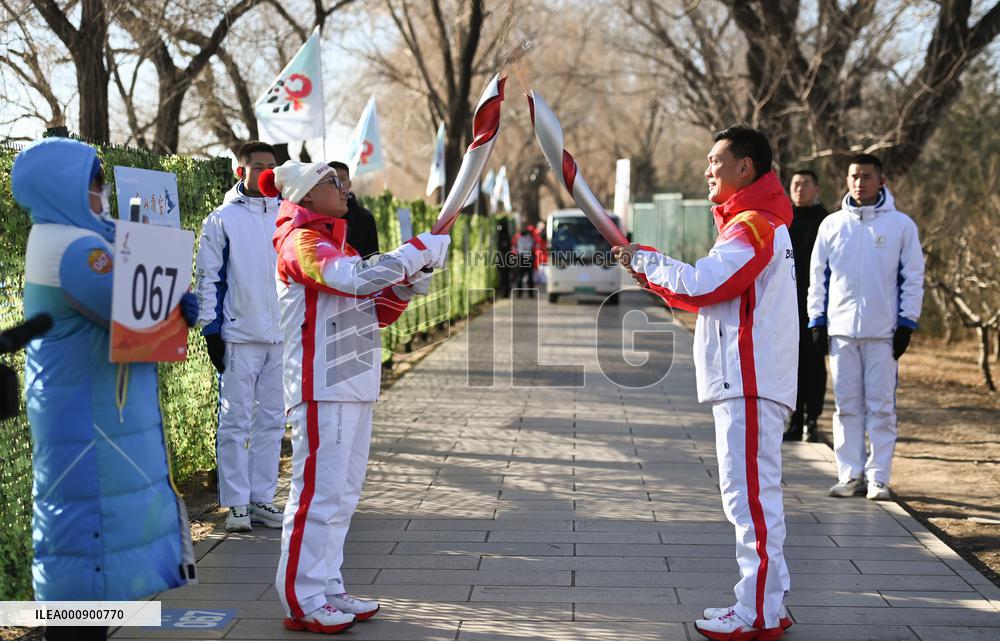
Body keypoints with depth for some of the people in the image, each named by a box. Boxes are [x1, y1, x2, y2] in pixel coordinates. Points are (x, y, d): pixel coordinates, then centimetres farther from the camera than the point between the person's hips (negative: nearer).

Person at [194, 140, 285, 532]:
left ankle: (262, 500, 16)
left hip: (283, 337, 4)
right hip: (239, 336, -4)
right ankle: (236, 504, 5)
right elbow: (207, 278, -2)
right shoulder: (222, 220, -1)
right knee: (236, 421, -2)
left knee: (272, 420, 8)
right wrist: (211, 331, -8)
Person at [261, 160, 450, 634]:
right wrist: (420, 250, -17)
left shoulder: (335, 244, 21)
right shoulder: (301, 241, -9)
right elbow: (358, 278, -26)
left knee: (342, 494, 11)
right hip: (322, 390, -10)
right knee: (319, 491, -8)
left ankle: (327, 590, 18)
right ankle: (302, 601, -3)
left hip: (353, 388, 10)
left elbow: (372, 311, 21)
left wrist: (408, 285, 2)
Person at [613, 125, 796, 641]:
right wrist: (650, 272, 9)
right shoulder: (754, 222, 21)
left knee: (751, 497, -8)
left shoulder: (753, 225, -13)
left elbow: (701, 285, -20)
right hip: (745, 382, 11)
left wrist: (647, 260, -6)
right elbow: (708, 293, 19)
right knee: (753, 497, 15)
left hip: (750, 385, -11)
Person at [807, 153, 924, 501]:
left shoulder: (901, 225, 2)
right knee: (847, 405, 5)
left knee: (881, 407, -1)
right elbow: (819, 276, 11)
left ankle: (878, 477, 5)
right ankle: (850, 474, 11)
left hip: (883, 331, -2)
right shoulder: (832, 225, 8)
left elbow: (913, 277, 3)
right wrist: (817, 322, 6)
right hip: (841, 329, 2)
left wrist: (906, 325, -3)